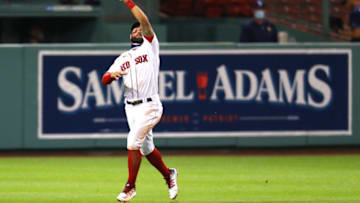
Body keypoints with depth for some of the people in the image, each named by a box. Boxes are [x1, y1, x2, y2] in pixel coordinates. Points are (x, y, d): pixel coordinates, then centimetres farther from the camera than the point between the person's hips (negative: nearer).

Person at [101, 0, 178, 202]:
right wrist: (112, 75, -14)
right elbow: (105, 79, 9)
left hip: (149, 106, -6)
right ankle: (168, 174, 34)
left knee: (133, 142, -15)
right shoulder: (123, 58, 18)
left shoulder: (150, 47, 5)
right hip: (131, 108, 6)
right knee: (146, 148, 13)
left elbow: (145, 22, -9)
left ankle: (130, 186, -6)